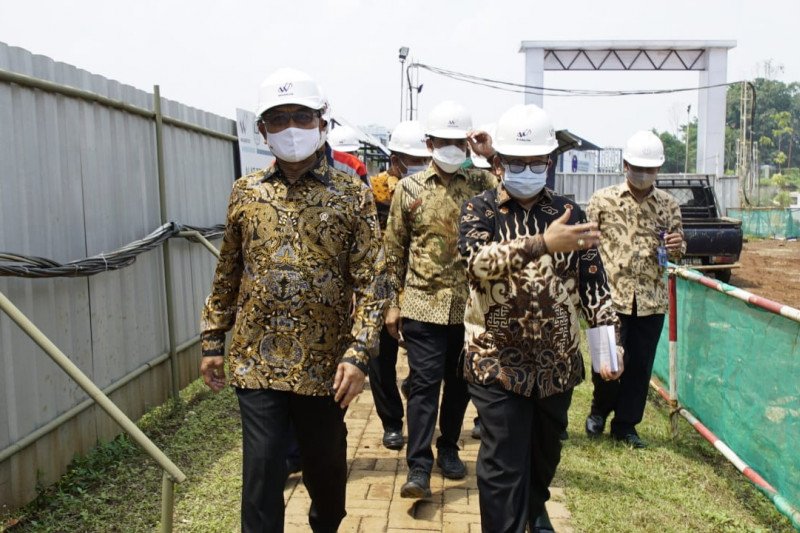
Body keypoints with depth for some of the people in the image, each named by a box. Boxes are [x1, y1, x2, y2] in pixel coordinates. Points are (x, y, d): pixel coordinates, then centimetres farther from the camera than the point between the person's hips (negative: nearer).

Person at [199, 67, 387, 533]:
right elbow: (228, 276, 11)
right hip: (257, 363, 1)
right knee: (262, 472, 0)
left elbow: (372, 282, -8)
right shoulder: (246, 193, 4)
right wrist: (213, 342, 10)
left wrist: (358, 354, -17)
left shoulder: (353, 195, -4)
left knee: (326, 465, 18)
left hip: (325, 365, 0)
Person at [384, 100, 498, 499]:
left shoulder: (481, 183, 4)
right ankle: (419, 467, 2)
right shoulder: (409, 188, 2)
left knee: (460, 383, 13)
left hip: (468, 304, 2)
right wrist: (392, 302, 3)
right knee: (424, 383, -4)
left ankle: (448, 448, 31)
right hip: (423, 303, -2)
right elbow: (395, 249, 5)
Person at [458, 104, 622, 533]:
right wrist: (544, 243, -38)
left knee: (546, 450, 22)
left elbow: (592, 281, 4)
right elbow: (478, 260, -27)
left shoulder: (569, 212, 4)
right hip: (497, 361, -4)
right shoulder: (478, 210, -6)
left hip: (558, 361, 4)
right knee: (503, 464, -2)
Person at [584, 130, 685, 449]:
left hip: (651, 299, 3)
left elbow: (677, 251, 16)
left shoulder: (669, 205, 8)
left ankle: (625, 425, 26)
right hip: (611, 296, -3)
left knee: (640, 366, 9)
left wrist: (677, 247, -7)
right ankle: (599, 410, 28)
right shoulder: (603, 200, 0)